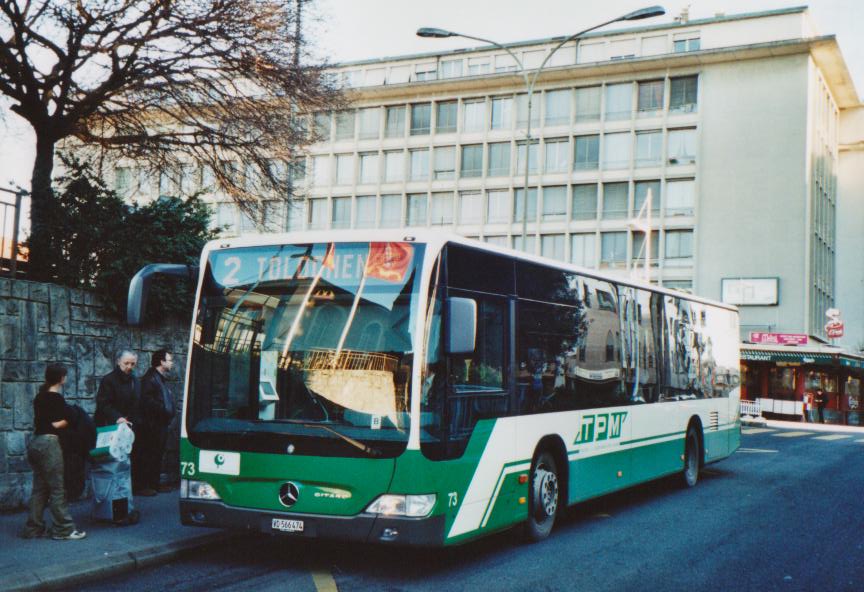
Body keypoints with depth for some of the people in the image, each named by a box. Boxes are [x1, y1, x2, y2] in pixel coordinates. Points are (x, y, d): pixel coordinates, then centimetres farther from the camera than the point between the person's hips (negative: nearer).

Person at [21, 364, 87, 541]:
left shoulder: (40, 396, 13)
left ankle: (33, 528, 16)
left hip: (35, 442, 9)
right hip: (49, 443, -8)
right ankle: (63, 529, 0)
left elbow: (36, 421, 16)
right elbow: (57, 424, -15)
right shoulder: (57, 398, -12)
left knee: (39, 488, 13)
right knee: (57, 489, -3)